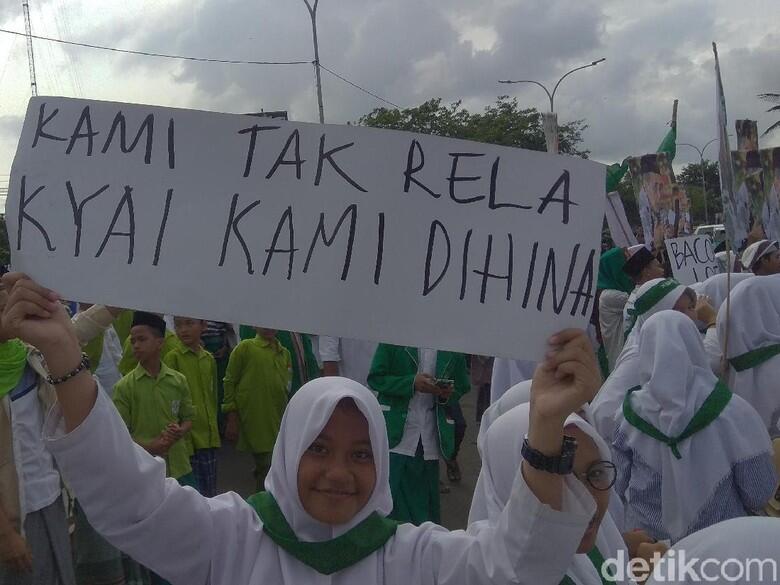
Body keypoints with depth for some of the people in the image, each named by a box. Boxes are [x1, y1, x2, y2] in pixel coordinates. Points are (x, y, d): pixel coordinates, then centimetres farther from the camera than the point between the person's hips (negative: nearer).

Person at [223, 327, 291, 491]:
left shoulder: (284, 353, 13)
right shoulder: (245, 348, -2)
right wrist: (232, 418, -6)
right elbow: (229, 382, -3)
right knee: (265, 467, -2)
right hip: (255, 422, -5)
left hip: (279, 423, 5)